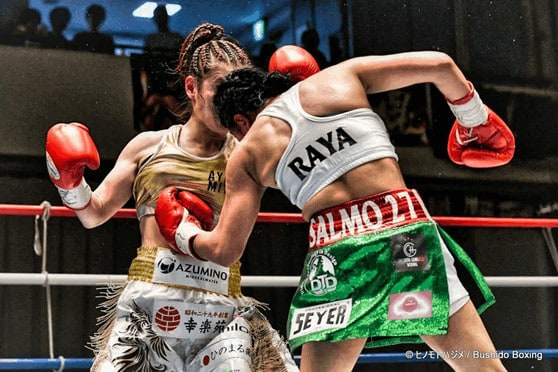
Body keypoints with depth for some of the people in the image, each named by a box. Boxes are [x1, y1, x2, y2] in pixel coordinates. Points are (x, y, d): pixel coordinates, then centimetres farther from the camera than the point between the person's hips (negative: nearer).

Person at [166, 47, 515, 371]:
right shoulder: (340, 76, 17)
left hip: (336, 250, 0)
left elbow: (225, 250, 13)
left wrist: (185, 233, 34)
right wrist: (476, 120, 28)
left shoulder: (247, 154, 16)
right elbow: (440, 64, 14)